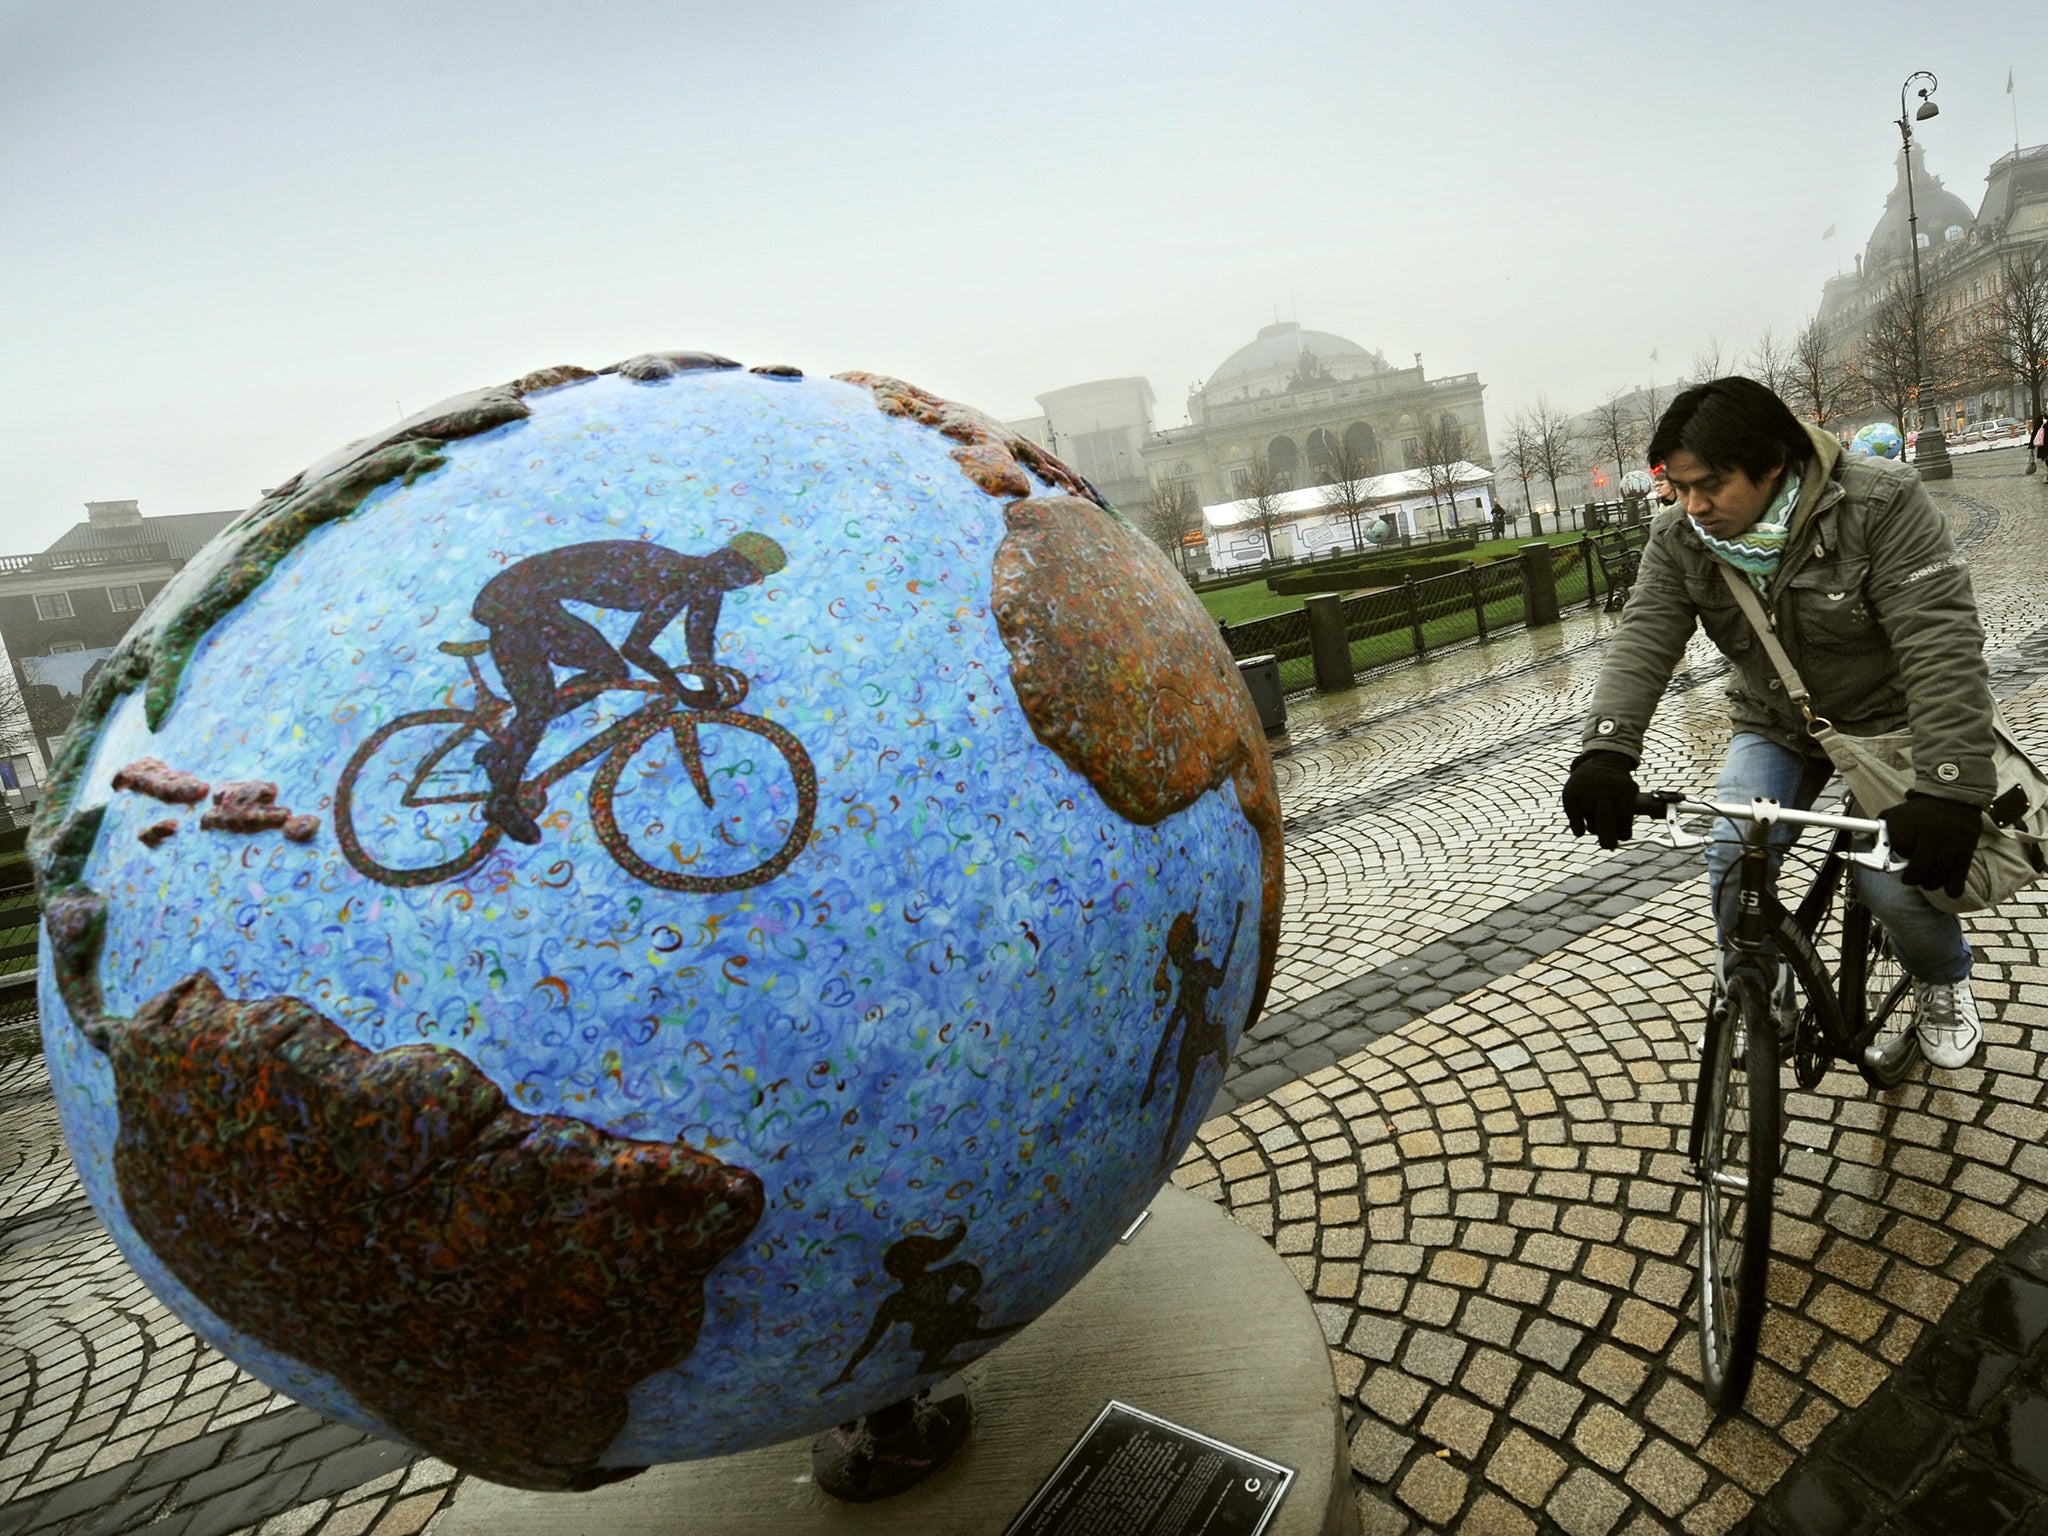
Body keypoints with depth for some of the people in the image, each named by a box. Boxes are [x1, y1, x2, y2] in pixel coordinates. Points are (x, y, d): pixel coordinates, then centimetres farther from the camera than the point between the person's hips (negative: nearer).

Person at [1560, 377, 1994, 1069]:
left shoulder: (1881, 504, -24)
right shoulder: (1678, 538, -12)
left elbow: (1941, 643, -30)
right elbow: (1642, 639, -22)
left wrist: (1951, 788, -41)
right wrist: (1607, 750, -41)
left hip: (1886, 719, -3)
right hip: (1775, 726, 3)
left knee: (1893, 877, -17)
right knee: (1734, 869, -14)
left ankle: (1944, 983, 19)